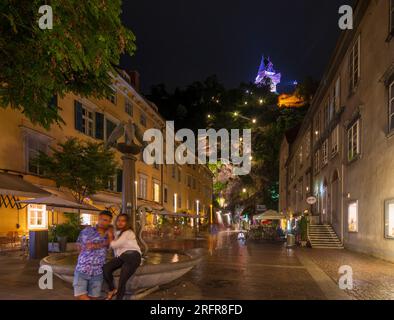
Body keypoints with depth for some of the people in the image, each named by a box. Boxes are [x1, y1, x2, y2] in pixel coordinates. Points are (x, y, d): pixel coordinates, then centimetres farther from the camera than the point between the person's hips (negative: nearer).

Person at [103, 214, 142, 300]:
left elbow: (115, 244, -13)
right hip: (121, 256, 7)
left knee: (122, 281, -15)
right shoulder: (117, 232, 18)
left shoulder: (128, 233, -7)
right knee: (106, 268, -18)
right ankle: (112, 290, 1)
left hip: (132, 256, -7)